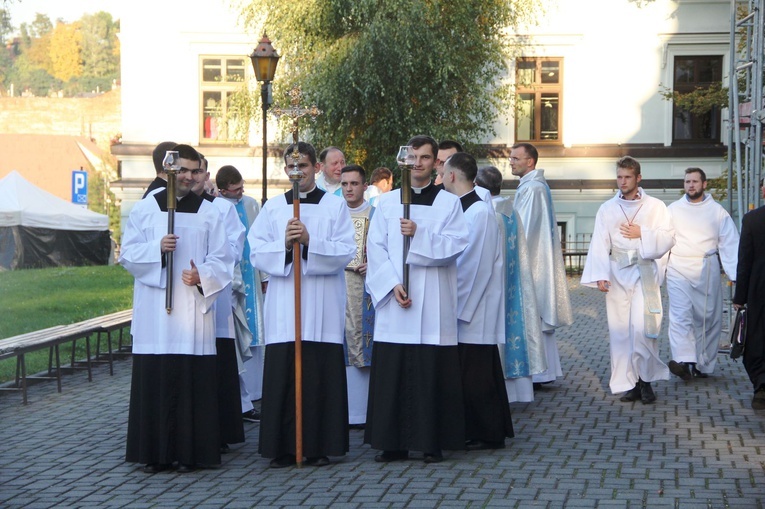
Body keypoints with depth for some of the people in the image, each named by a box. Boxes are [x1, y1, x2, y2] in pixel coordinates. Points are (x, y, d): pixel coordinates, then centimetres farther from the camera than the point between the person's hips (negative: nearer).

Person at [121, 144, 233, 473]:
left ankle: (189, 452, 3)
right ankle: (154, 453, 5)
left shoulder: (208, 213, 9)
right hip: (154, 311, 0)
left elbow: (221, 259, 5)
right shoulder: (144, 209, 8)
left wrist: (203, 276, -14)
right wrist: (157, 248, -14)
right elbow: (127, 255, 4)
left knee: (193, 381, -2)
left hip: (194, 309, 0)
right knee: (154, 380, -1)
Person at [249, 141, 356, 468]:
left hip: (322, 308, -1)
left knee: (321, 376, -3)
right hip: (283, 304, 1)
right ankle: (282, 447, 4)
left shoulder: (335, 206, 7)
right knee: (282, 376, -2)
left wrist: (310, 242, -17)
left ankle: (319, 446, 5)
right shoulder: (272, 208, 12)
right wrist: (284, 244, -14)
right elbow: (256, 254, 4)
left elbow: (345, 252, -3)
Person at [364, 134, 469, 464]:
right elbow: (375, 247, 3)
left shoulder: (449, 203, 7)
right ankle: (393, 442, 8)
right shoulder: (387, 202, 11)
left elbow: (455, 245, -5)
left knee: (433, 373, -2)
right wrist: (392, 284, -9)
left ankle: (432, 443, 4)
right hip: (394, 301, 2)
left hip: (433, 303, -2)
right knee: (391, 372, 0)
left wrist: (420, 235, -17)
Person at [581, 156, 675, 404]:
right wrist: (600, 276, -8)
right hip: (617, 274, 2)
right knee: (620, 328, 0)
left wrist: (642, 234, -9)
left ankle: (645, 379, 0)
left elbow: (669, 237, 2)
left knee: (642, 326, -13)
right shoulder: (607, 209, 9)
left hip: (645, 273, -2)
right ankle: (629, 383, 6)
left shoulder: (655, 207, 6)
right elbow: (599, 244, 2)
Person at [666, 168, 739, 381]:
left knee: (708, 318, 4)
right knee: (680, 316, -14)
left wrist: (736, 275, -8)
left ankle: (703, 364, 13)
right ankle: (684, 362, -23)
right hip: (678, 270, 0)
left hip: (707, 271, 0)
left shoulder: (717, 211, 4)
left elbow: (730, 243, 1)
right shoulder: (673, 210, 7)